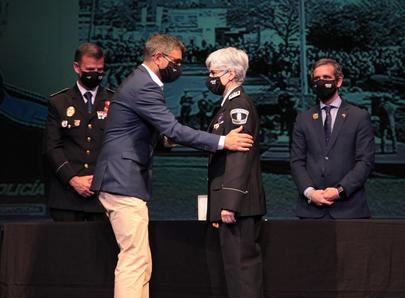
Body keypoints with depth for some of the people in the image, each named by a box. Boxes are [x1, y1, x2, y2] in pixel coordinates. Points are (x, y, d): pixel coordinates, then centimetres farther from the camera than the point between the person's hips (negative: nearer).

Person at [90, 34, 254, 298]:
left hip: (124, 180, 11)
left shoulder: (141, 82, 18)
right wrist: (222, 141, -21)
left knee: (139, 261, 10)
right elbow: (174, 130, -22)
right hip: (124, 181, -11)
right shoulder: (144, 87, -15)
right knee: (135, 259, -11)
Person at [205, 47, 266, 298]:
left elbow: (239, 155, -19)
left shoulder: (239, 105, -11)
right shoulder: (231, 105, 18)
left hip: (237, 201, -10)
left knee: (241, 261, -8)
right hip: (235, 200, 10)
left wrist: (230, 202, -23)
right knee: (244, 261, 13)